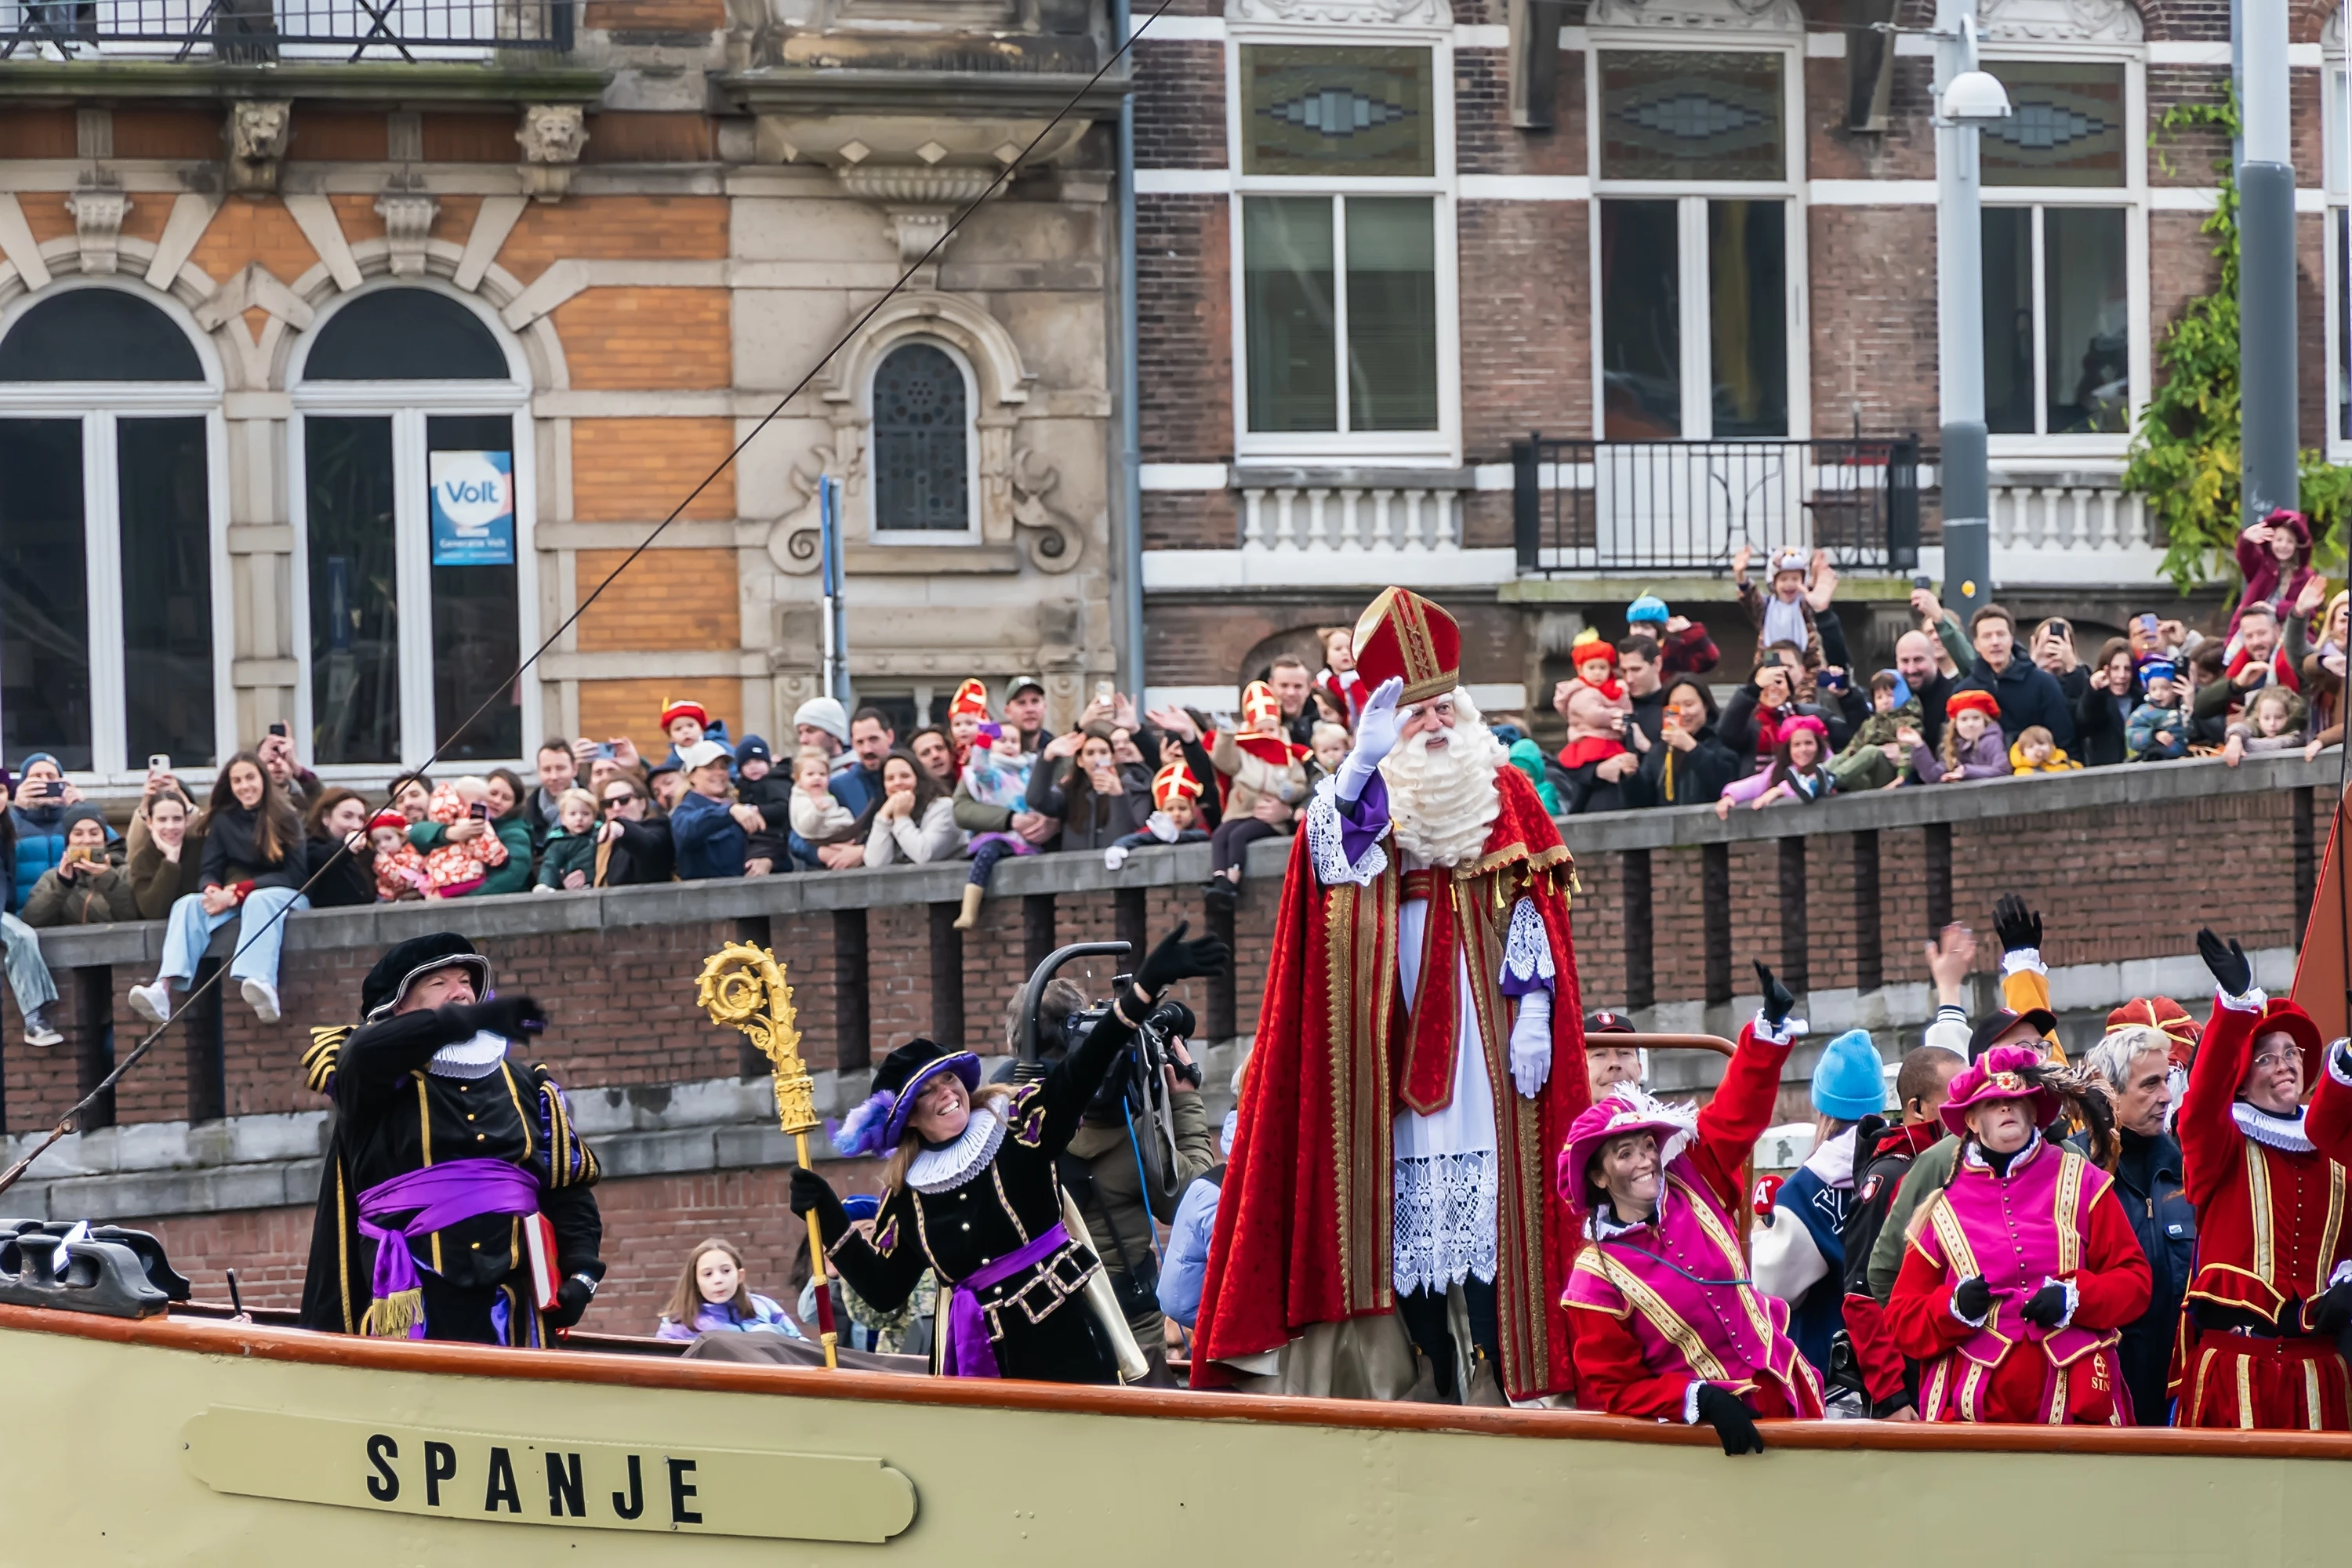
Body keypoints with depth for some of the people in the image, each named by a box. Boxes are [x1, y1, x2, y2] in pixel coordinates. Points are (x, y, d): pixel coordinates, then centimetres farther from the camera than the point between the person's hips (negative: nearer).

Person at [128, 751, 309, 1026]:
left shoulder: (284, 817, -3)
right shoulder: (223, 820, 8)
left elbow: (295, 874, -10)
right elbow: (209, 872, 2)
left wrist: (238, 891, -19)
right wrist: (214, 890, -25)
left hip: (283, 894, -4)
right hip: (235, 899, 4)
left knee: (259, 901, -39)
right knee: (188, 904, -25)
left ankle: (263, 986, -67)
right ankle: (163, 990, -49)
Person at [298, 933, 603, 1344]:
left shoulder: (523, 1086, 18)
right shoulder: (383, 1078, 6)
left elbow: (569, 1187, 18)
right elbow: (363, 1053, -19)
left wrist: (581, 1273, 2)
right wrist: (472, 1019, -24)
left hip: (507, 1305, 4)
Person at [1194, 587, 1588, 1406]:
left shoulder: (1505, 793, 10)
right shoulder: (1360, 794, 8)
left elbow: (1533, 905, 5)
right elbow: (1330, 856, -14)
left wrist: (1534, 1007, -6)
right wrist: (1361, 763, -29)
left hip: (1483, 1031, 0)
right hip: (1394, 1039, 0)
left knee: (1490, 1197, -7)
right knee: (1403, 1204, -2)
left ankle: (1496, 1378, -7)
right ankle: (1434, 1377, 3)